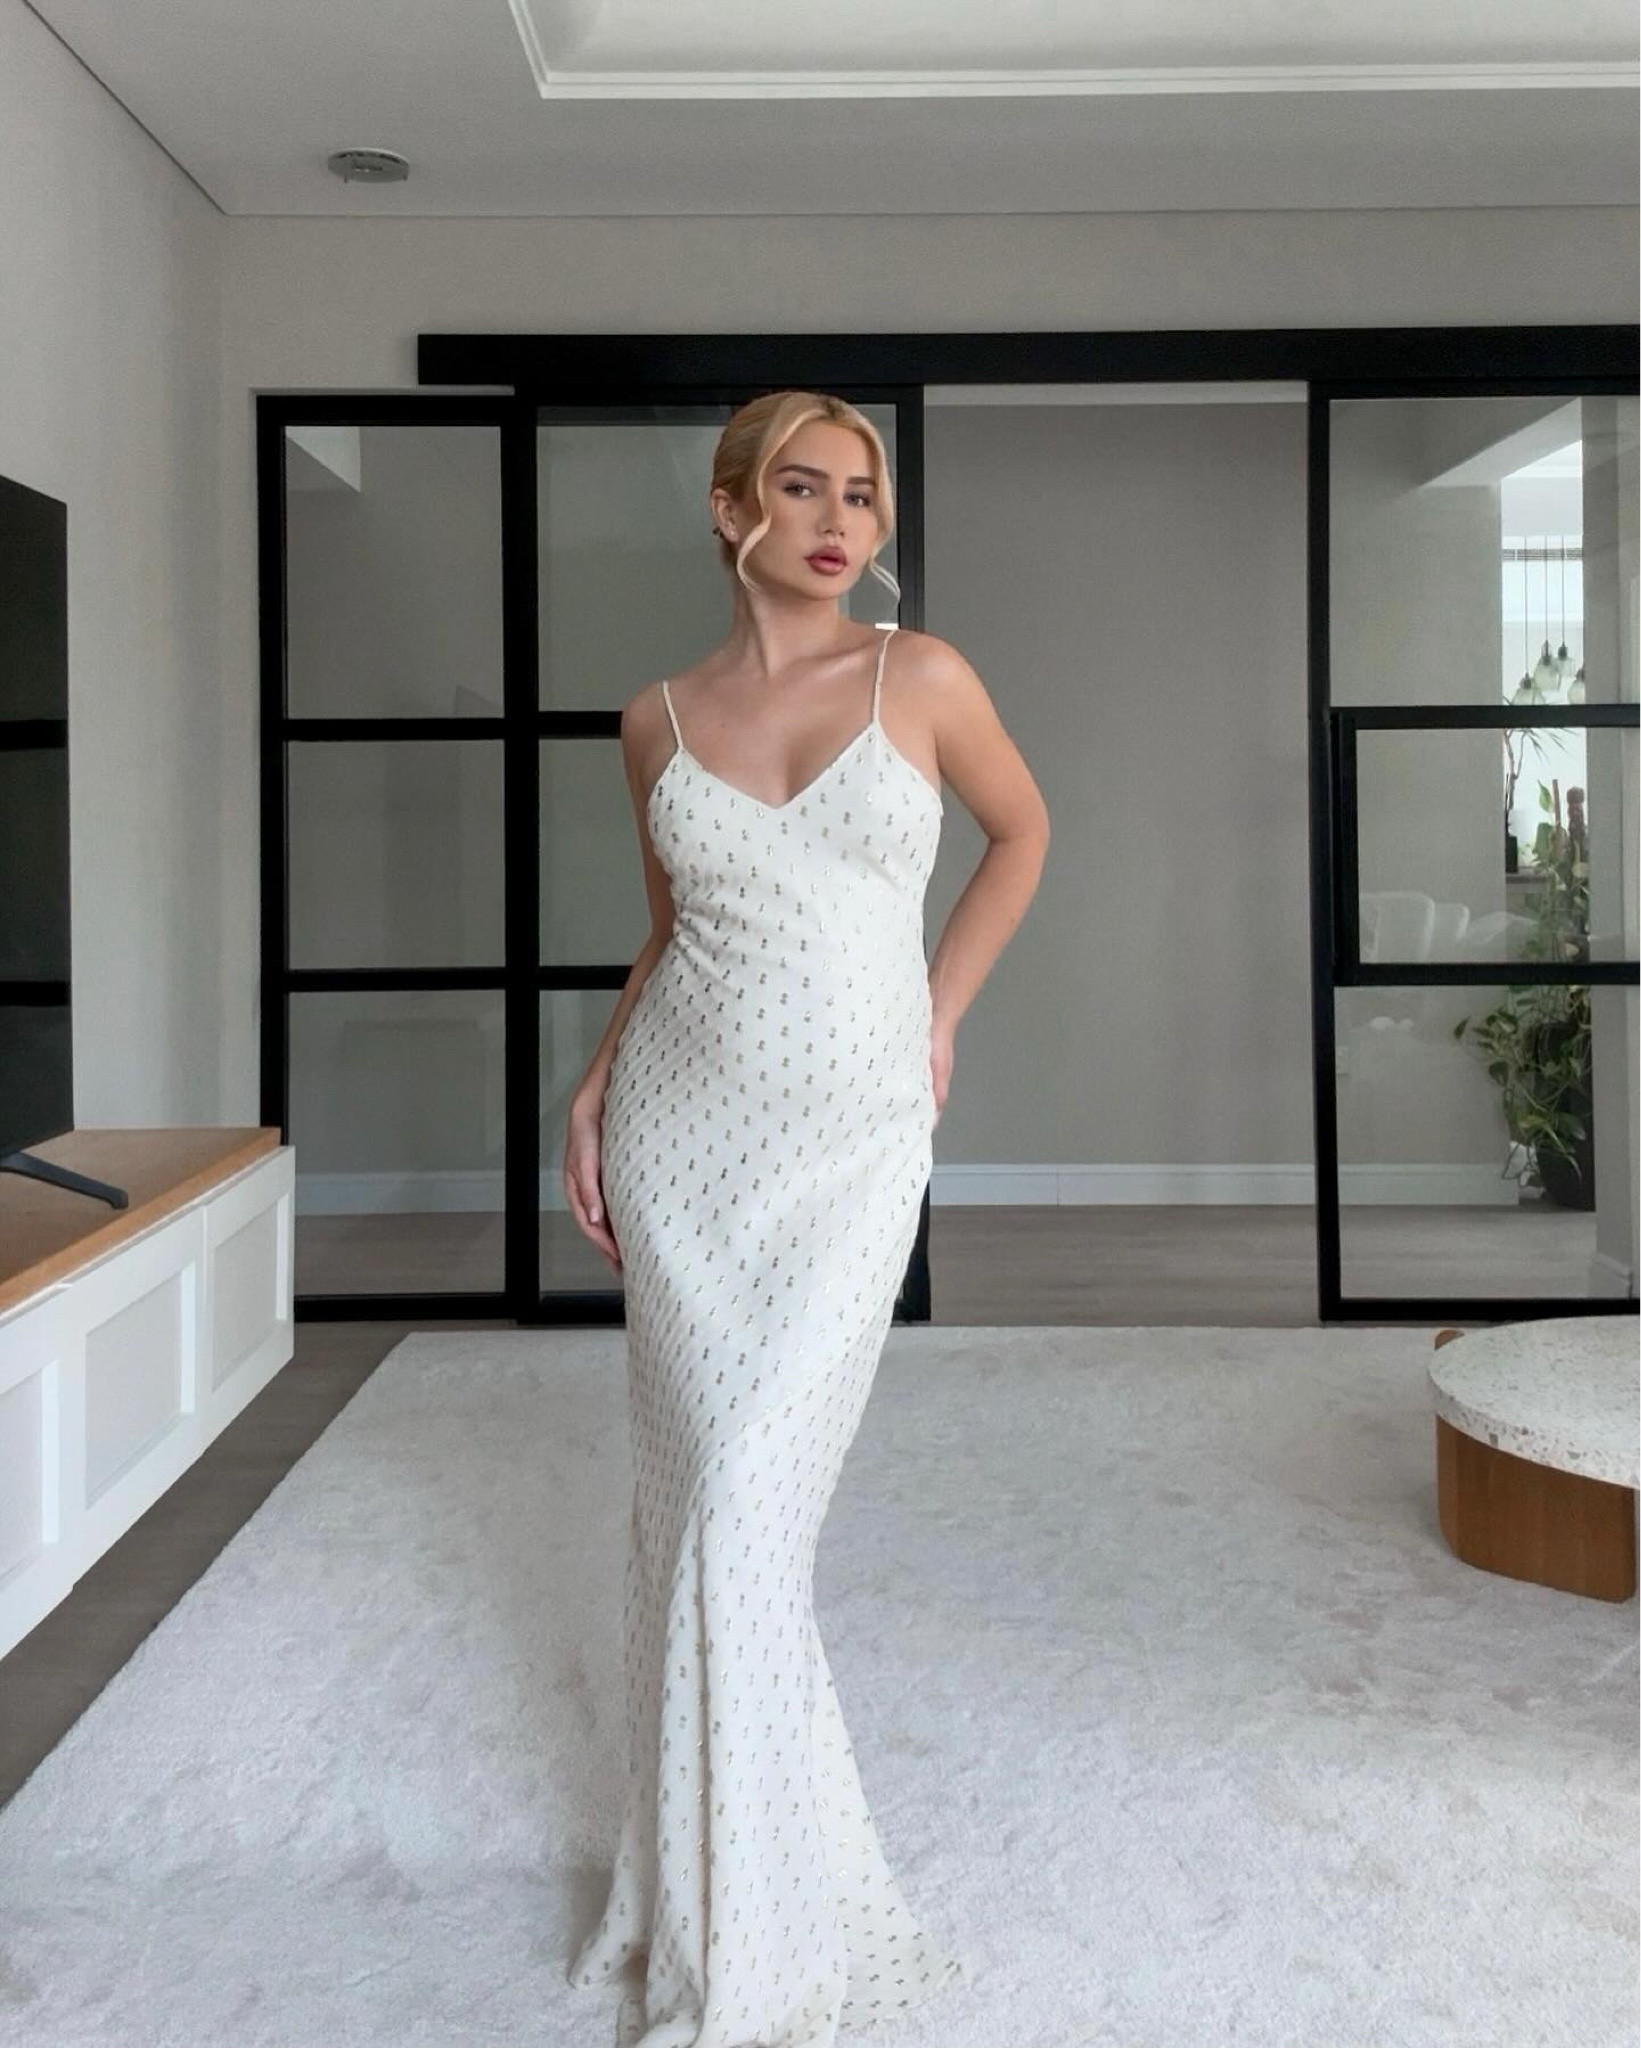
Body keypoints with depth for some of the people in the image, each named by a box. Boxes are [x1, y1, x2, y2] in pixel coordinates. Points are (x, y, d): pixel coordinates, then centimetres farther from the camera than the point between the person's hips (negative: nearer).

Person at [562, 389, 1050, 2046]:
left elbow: (1022, 832, 15)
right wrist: (594, 1088, 5)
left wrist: (942, 1010, 9)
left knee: (749, 1502, -7)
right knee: (691, 1494, 4)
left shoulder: (921, 677, -1)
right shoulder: (659, 720, 6)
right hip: (682, 1127, 2)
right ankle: (710, 1871, 23)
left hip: (851, 1141, -2)